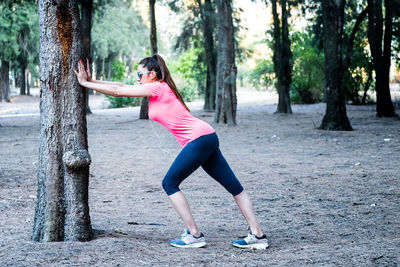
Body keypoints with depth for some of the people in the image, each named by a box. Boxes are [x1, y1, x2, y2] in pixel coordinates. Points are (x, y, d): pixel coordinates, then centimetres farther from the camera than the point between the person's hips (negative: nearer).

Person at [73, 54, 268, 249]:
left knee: (170, 183, 0)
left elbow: (117, 91, -3)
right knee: (234, 187, 6)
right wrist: (91, 81, 20)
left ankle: (194, 235, 0)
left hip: (199, 139, -10)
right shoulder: (159, 89, 19)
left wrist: (85, 83, 6)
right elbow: (121, 86, 23)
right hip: (207, 138, 10)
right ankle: (257, 235, 7)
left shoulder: (157, 88, -6)